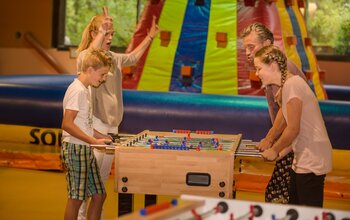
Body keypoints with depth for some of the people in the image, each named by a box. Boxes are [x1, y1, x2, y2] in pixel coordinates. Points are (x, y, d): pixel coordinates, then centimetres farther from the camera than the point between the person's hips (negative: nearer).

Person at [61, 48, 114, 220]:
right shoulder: (77, 90, -16)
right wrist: (94, 141, -22)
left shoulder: (85, 89, 13)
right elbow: (67, 124, -24)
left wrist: (98, 137, 9)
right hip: (75, 149, -10)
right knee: (76, 198, -2)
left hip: (86, 150, 10)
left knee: (99, 195, 12)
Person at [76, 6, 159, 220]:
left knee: (103, 178, 13)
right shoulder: (85, 56, -11)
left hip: (111, 126, 8)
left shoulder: (114, 57, 12)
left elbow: (133, 58, 32)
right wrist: (101, 31, -40)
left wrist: (150, 36, 30)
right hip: (94, 126, -8)